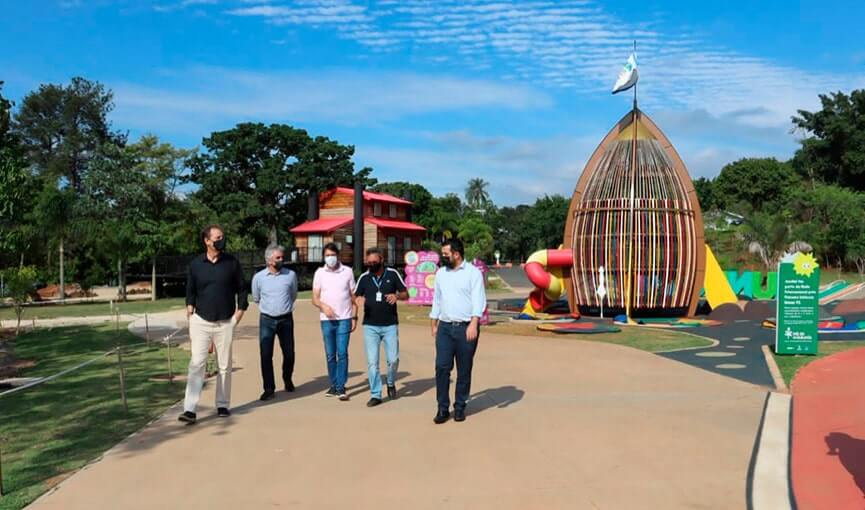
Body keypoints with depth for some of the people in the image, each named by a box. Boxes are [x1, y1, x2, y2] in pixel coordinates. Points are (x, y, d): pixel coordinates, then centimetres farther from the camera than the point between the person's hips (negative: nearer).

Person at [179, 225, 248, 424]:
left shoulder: (232, 263, 1)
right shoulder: (195, 264, 2)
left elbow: (241, 288, 7)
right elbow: (190, 291, 10)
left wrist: (240, 311, -2)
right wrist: (190, 314, 1)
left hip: (225, 323, 0)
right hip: (201, 321, 0)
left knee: (225, 366, 8)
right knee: (196, 364, -6)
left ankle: (222, 405, 20)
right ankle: (189, 409, -6)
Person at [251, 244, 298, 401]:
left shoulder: (291, 275, -1)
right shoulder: (258, 277, -3)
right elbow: (256, 298, 13)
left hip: (286, 319, 1)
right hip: (266, 320, -1)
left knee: (289, 353, 9)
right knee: (266, 355, -3)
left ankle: (287, 380, 34)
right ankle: (269, 389, 7)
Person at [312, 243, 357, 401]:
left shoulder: (347, 271, 2)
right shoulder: (320, 273, 4)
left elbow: (353, 296, 5)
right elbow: (315, 298, 2)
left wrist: (354, 317, 1)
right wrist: (323, 306, -18)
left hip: (344, 319, -2)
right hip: (326, 320, 2)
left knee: (342, 353, -7)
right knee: (330, 355, 8)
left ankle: (341, 387, -3)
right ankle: (333, 385, 19)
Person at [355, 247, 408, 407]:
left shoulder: (392, 274, -1)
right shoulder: (364, 277, 2)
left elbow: (406, 294, 3)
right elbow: (355, 297, 7)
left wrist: (397, 296, -19)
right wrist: (359, 300, -17)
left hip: (390, 325, -1)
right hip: (370, 326, 1)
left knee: (393, 359, 1)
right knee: (372, 362, 0)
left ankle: (391, 383, 30)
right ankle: (375, 394, 10)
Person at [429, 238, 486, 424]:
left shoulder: (473, 272, -4)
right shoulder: (441, 273, 12)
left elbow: (479, 300, -10)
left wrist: (474, 324, -21)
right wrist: (433, 325, 16)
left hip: (466, 328, -4)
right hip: (445, 327, 4)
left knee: (464, 370, 5)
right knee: (442, 367, -4)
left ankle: (460, 407, 17)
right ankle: (443, 408, 4)